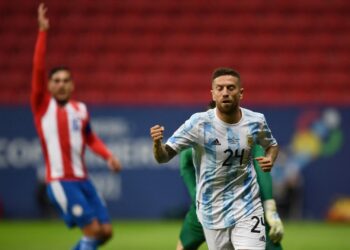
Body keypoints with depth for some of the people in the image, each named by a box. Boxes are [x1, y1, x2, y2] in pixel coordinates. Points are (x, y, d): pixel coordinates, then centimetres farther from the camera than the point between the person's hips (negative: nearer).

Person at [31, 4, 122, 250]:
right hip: (60, 181, -6)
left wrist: (108, 156, 11)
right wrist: (43, 32, -17)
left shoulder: (80, 109, 12)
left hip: (83, 179, 6)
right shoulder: (42, 105, -1)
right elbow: (38, 69, -11)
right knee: (92, 228, -14)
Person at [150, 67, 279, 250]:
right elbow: (163, 157, -15)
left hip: (247, 207, 1)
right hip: (213, 210, -1)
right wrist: (157, 143, -38)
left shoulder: (256, 121, -4)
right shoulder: (199, 123, -14)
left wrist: (270, 159, -5)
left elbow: (272, 145, 18)